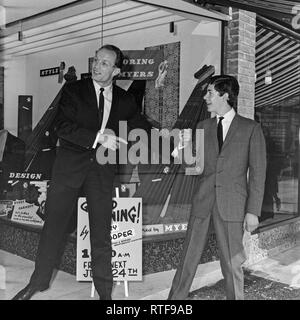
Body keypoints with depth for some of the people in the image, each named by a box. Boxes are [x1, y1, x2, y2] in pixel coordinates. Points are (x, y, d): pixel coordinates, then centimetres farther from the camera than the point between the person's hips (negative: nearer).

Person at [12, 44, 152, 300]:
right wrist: (98, 137, -22)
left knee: (102, 231, 7)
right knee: (54, 225, 7)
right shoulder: (74, 90, -2)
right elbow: (63, 127, -13)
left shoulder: (125, 100, 5)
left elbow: (144, 128, 13)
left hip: (103, 171, 1)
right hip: (69, 166, -1)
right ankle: (39, 281, 27)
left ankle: (104, 290, 23)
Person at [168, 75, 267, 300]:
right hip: (202, 201, 3)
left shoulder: (251, 129, 1)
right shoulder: (203, 127, 11)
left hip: (232, 204, -3)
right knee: (189, 258, 7)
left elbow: (257, 173, -1)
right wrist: (188, 146, -6)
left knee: (232, 263, 5)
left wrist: (253, 211, -6)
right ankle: (175, 298, 20)